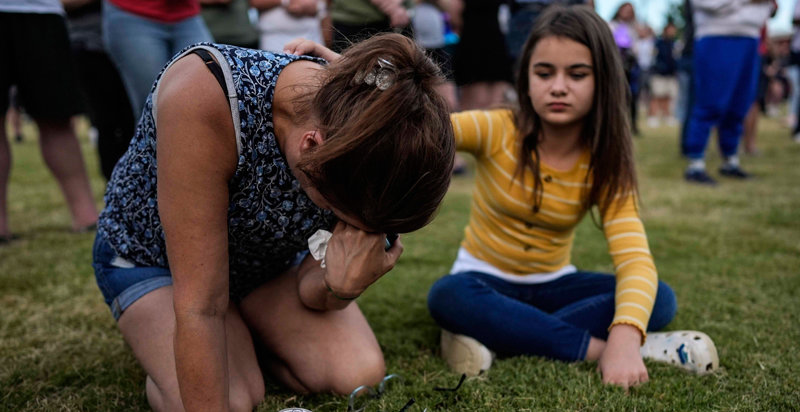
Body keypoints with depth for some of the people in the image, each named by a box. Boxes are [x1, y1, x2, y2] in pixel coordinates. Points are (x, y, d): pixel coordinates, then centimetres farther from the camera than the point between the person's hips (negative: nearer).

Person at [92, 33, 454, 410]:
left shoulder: (363, 141, -25)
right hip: (149, 255, -3)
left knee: (361, 374, -15)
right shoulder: (203, 96, -41)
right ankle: (160, 344, 7)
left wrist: (342, 286, -37)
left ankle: (245, 335, 13)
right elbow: (201, 305, -37)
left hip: (267, 260, 4)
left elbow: (309, 289, -15)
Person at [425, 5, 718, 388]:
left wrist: (624, 337, -43)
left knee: (660, 298, -20)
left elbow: (636, 260, -23)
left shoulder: (604, 167, -10)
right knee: (449, 296, -36)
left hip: (553, 285, 3)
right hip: (486, 280, -2)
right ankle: (595, 347, -29)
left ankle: (496, 337, -29)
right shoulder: (496, 130, -15)